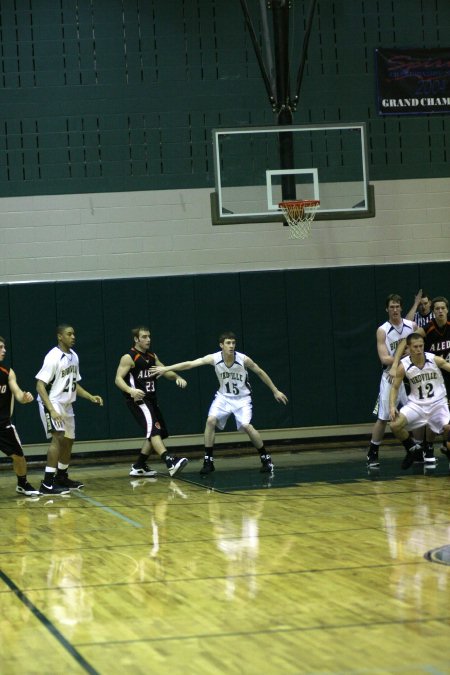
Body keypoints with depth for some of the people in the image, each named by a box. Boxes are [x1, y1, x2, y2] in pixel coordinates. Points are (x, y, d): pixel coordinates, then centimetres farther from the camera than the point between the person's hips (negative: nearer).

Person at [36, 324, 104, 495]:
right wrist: (52, 410, -30)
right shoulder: (53, 357, -18)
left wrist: (91, 397, 7)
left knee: (68, 441, 17)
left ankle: (61, 478, 35)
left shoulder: (73, 356, 8)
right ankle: (47, 484, -25)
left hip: (66, 404, 9)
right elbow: (40, 385, -22)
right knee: (58, 438, -22)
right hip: (51, 403, -9)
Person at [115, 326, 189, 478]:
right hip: (138, 400, -9)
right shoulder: (129, 358, -9)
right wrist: (131, 390, -34)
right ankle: (171, 462, -37)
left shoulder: (152, 356, 13)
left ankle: (138, 466, 21)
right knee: (153, 429, -22)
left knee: (158, 433, 12)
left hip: (151, 399, 9)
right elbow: (118, 379, -15)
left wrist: (177, 377, -5)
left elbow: (166, 371, 17)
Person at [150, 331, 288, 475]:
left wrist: (275, 391, 1)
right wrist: (166, 369, -28)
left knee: (246, 426, -21)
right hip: (224, 397, 2)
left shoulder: (243, 359, -20)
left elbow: (260, 373, -5)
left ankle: (266, 458, 0)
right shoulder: (214, 358, -18)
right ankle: (208, 461, -7)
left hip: (242, 398, -2)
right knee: (211, 420, -18)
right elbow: (190, 364, -22)